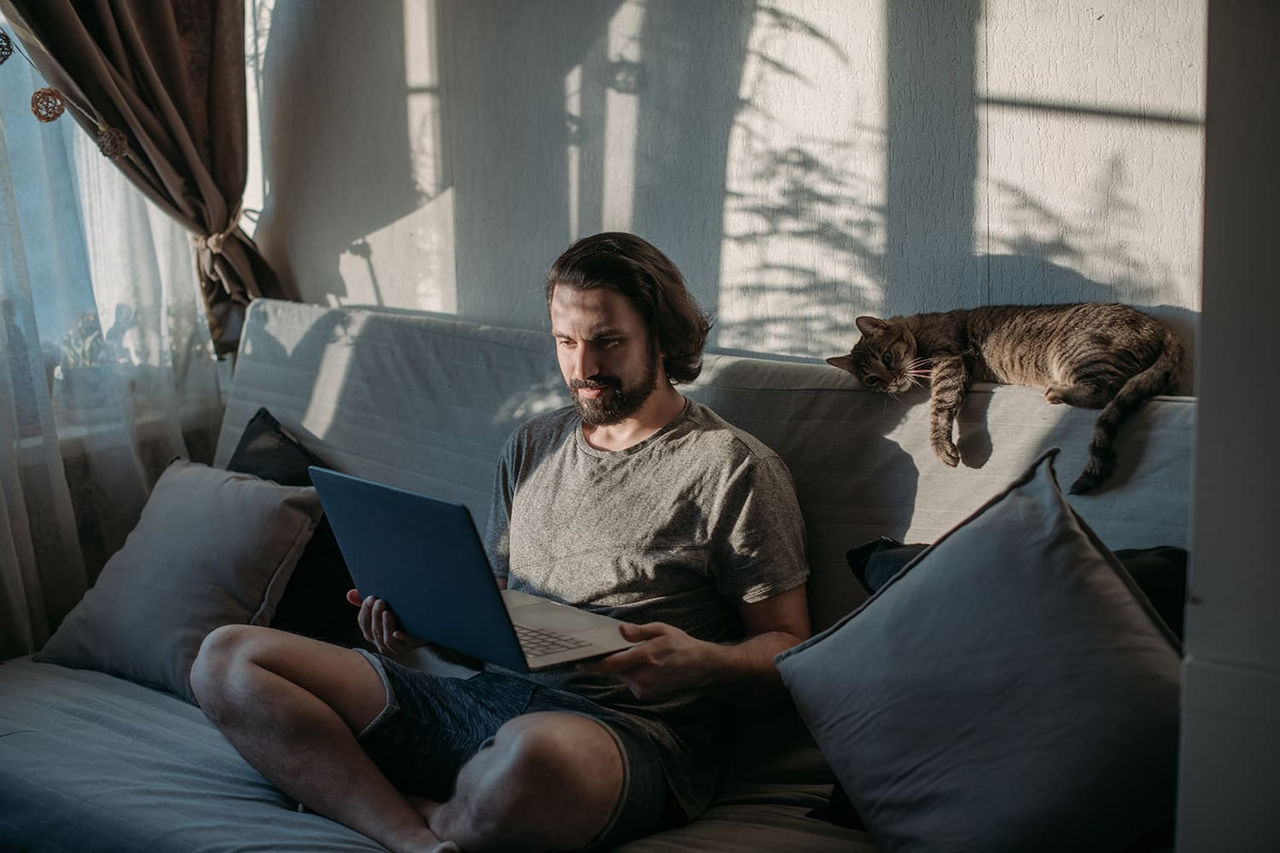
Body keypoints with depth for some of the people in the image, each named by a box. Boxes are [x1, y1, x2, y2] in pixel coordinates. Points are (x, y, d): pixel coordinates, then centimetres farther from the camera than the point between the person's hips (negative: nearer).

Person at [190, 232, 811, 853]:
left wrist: (701, 663, -18)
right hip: (486, 694, 6)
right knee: (226, 657, -8)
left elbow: (787, 646, 3)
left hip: (630, 727, -6)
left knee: (537, 751, -46)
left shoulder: (735, 468, 3)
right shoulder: (532, 446, 22)